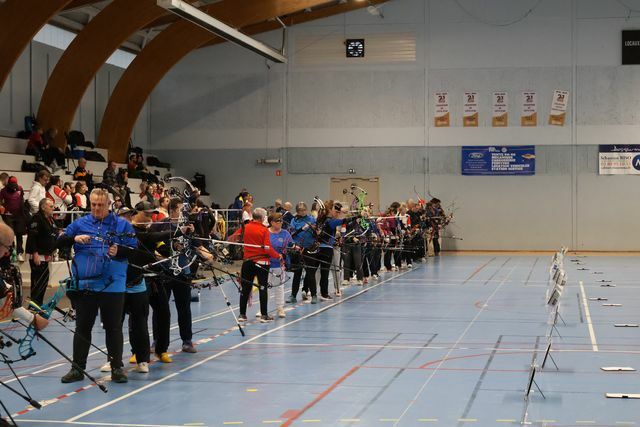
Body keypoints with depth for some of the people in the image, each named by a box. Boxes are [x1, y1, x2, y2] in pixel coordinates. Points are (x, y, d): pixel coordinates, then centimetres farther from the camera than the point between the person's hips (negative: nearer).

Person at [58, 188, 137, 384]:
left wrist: (118, 252, -21)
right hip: (84, 284, 2)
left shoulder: (122, 225, 3)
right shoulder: (80, 223, 8)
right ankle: (77, 368, 16)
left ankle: (117, 367, 14)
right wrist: (75, 238, -14)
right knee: (82, 327, 8)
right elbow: (60, 242, 5)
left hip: (113, 285, -2)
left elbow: (134, 250, -2)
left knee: (113, 327, 5)